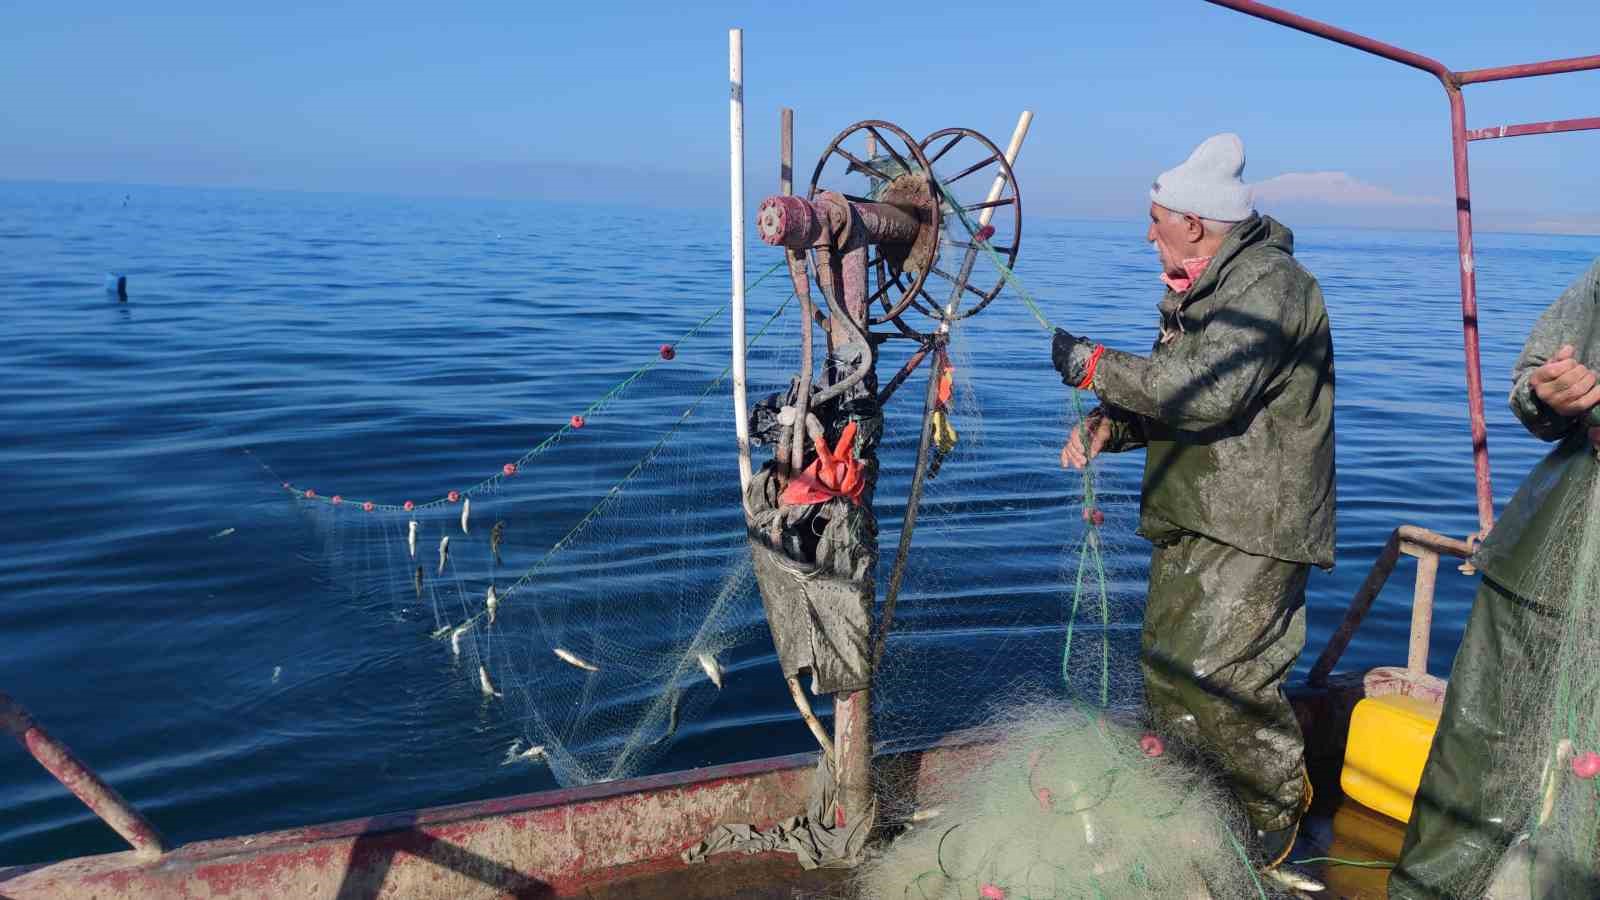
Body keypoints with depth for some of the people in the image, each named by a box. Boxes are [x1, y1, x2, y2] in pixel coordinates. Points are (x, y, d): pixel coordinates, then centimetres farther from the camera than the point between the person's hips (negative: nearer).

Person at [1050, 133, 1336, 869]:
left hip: (1252, 529, -10)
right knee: (1166, 668, 14)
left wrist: (1095, 366, -23)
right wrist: (1104, 424, 0)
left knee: (1218, 677, -9)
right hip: (1190, 519, 10)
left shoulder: (1268, 285, -18)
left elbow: (1209, 391, -30)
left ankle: (1274, 814, 14)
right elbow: (1166, 384, 20)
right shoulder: (1197, 289, 14)